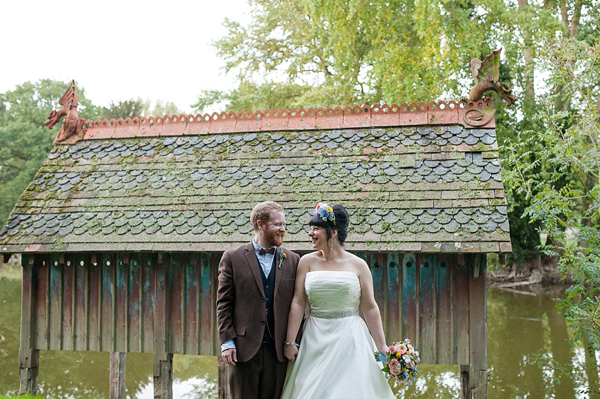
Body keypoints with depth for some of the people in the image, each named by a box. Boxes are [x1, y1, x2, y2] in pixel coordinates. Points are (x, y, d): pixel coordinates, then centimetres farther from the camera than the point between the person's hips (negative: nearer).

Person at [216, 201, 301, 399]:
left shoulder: (292, 260, 8)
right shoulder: (233, 258, 2)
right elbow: (224, 304, 1)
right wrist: (227, 342, -6)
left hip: (278, 350, 2)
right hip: (244, 348, -2)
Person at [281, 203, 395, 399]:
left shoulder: (358, 265, 0)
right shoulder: (308, 261, 3)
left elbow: (370, 308, 0)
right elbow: (298, 303, 0)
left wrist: (383, 348, -2)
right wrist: (289, 342, -4)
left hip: (350, 340, -1)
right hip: (316, 341, 1)